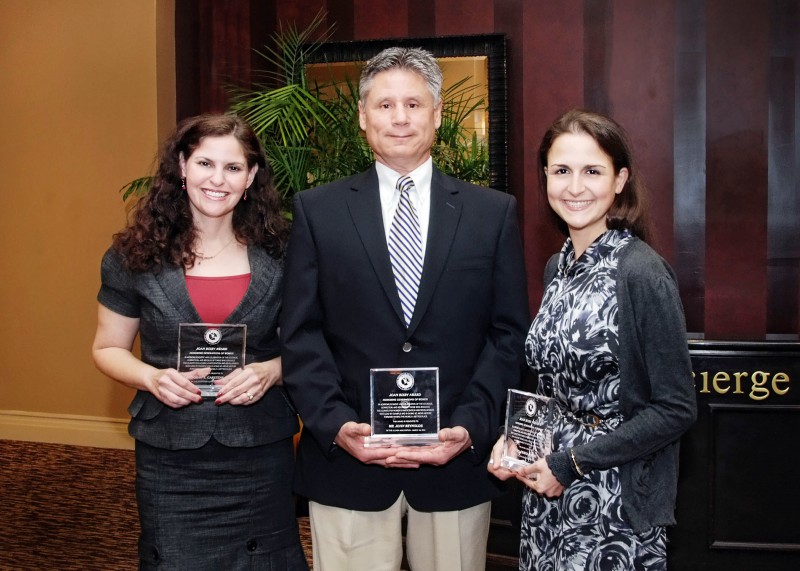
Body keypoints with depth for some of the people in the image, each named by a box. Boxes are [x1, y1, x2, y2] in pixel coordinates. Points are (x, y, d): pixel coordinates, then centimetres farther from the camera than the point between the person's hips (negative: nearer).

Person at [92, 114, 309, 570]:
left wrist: (270, 371, -14)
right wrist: (153, 378, -13)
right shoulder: (137, 256, -1)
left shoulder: (278, 255, 0)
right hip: (170, 460, 0)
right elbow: (108, 349, 7)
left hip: (262, 453, 1)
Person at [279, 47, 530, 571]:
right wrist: (336, 425, -11)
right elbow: (301, 335, 1)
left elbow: (510, 334, 2)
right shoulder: (318, 210, 4)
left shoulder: (494, 212, 4)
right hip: (346, 460, 0)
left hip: (458, 458, 1)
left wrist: (470, 427, -10)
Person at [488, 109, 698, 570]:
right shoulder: (558, 267, 5)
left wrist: (573, 463, -15)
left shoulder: (642, 272, -17)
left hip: (617, 501, -6)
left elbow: (676, 409, -16)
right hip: (549, 495, 6)